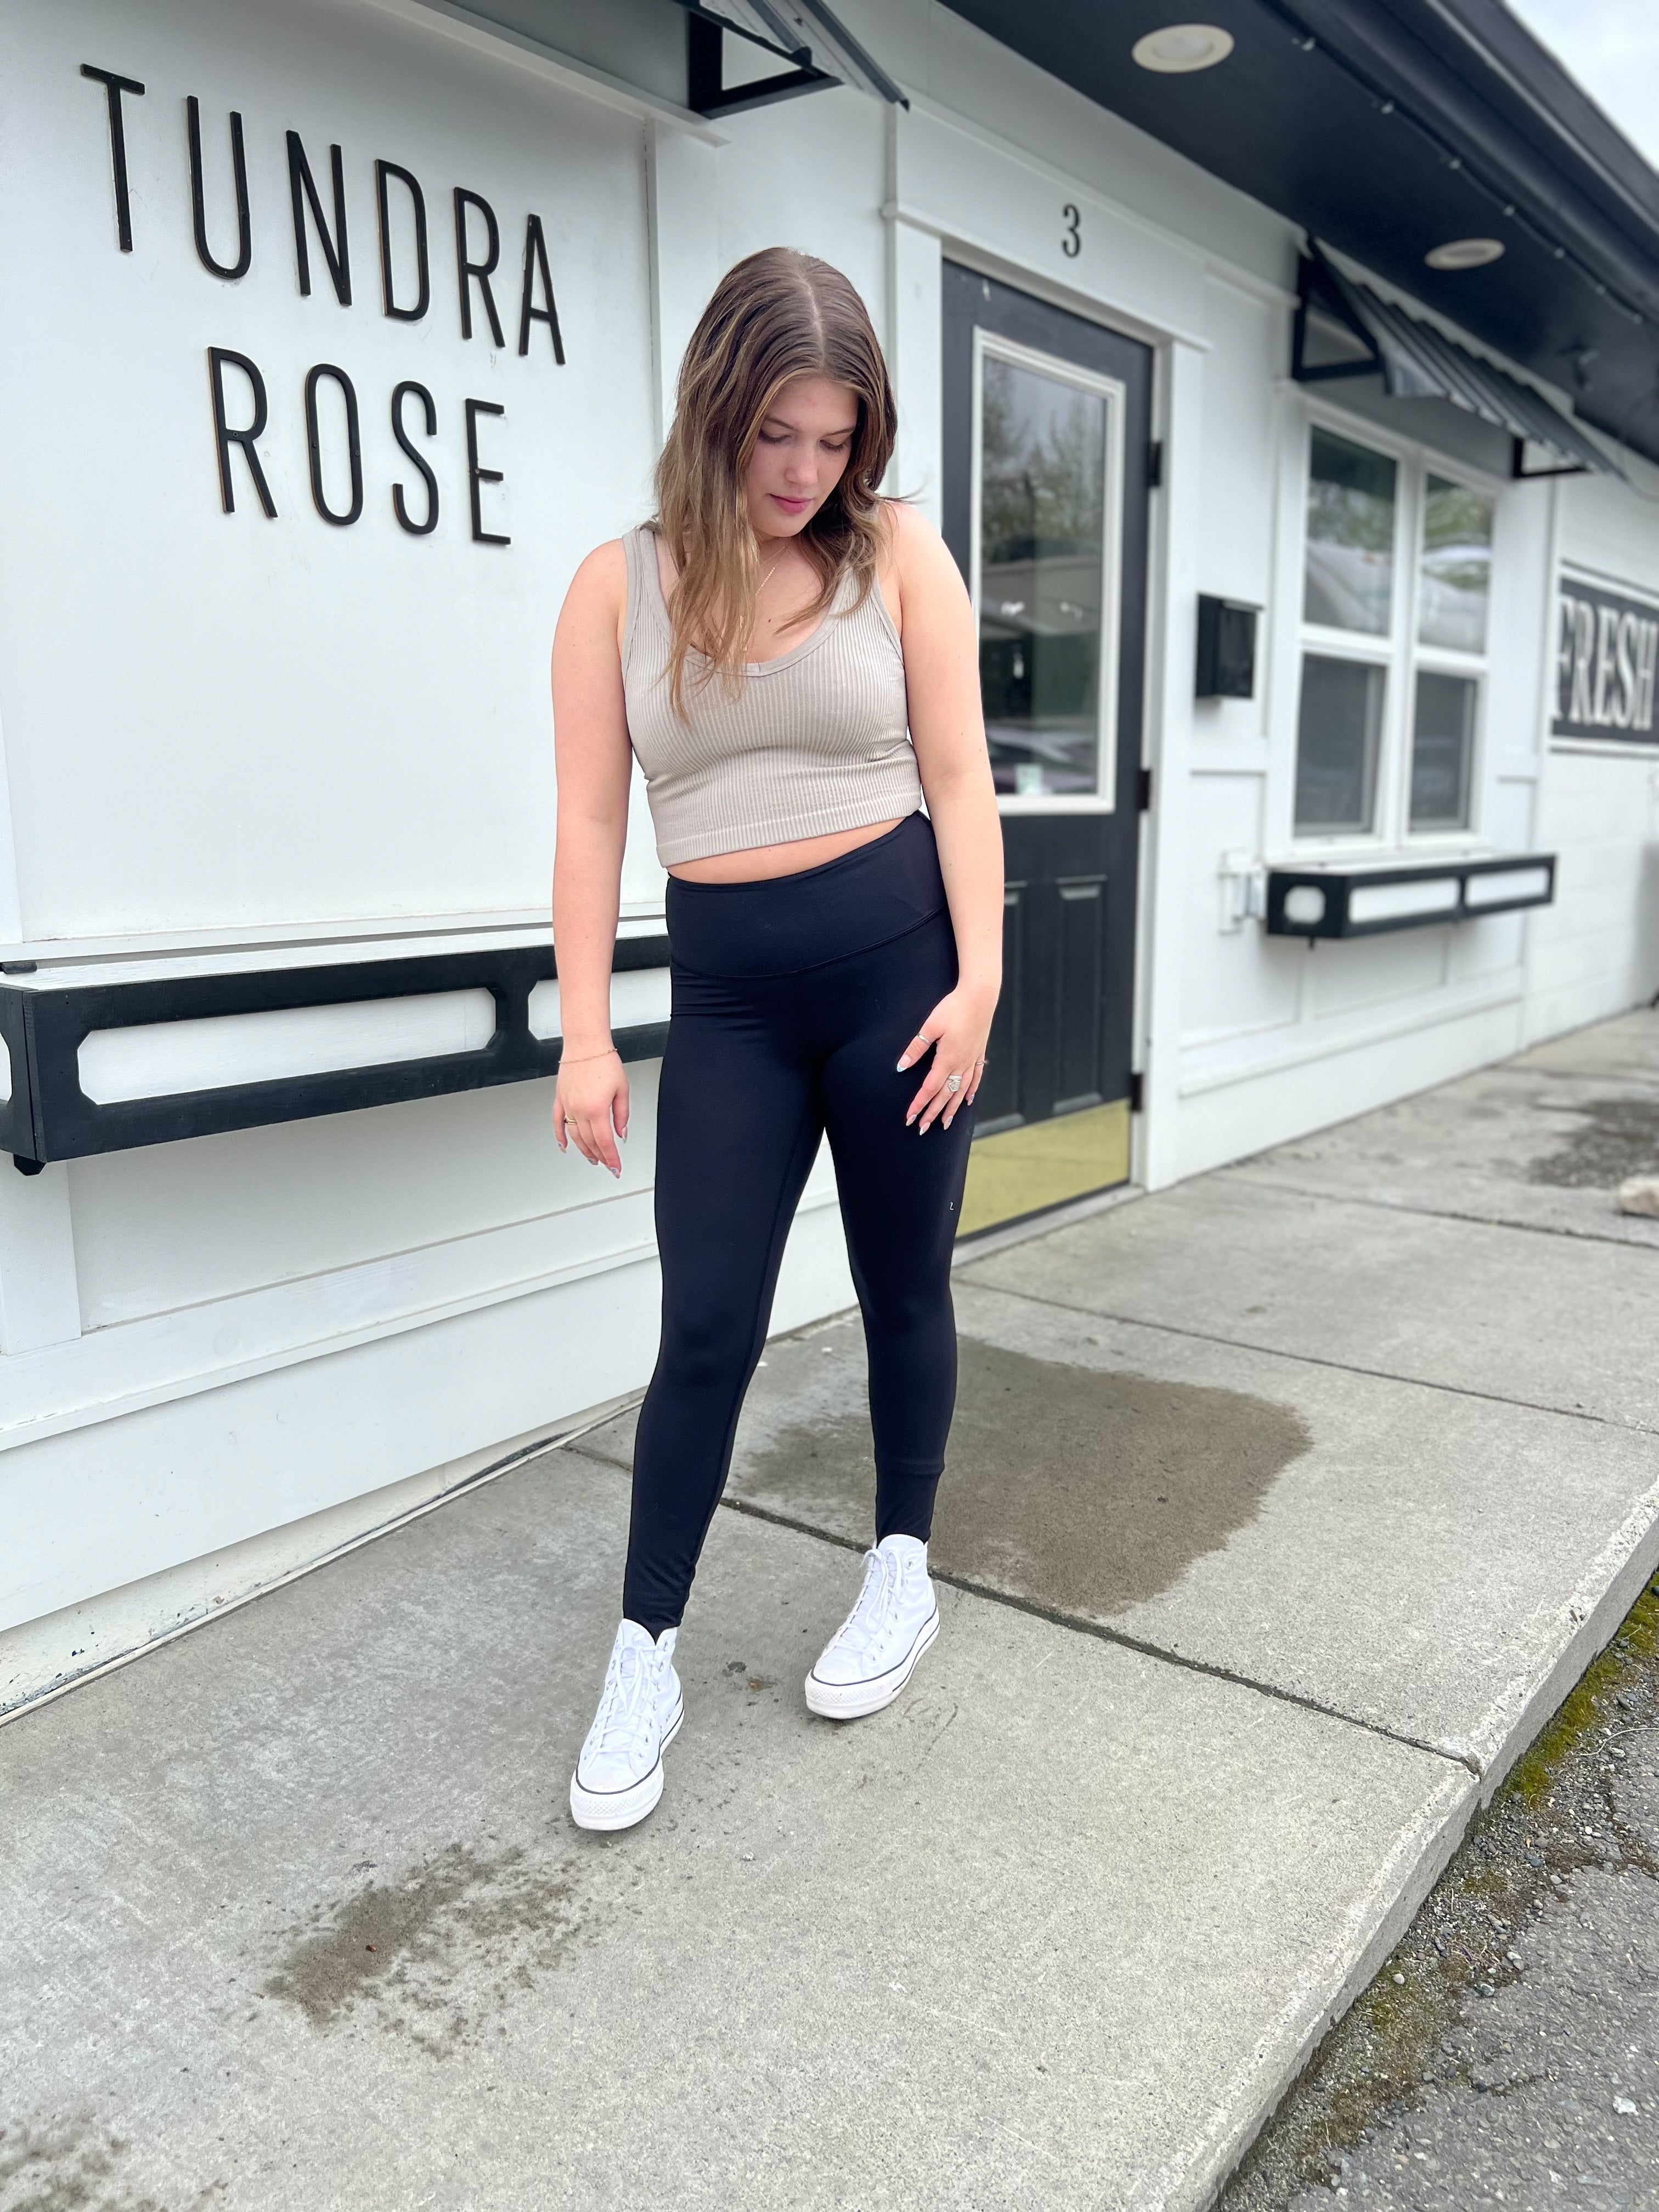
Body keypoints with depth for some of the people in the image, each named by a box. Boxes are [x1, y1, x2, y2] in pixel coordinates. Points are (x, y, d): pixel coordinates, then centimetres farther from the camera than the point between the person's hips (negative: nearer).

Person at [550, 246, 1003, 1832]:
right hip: (726, 989, 1)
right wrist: (585, 1037, -5)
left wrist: (977, 979, -9)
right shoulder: (618, 585, 3)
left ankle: (903, 1572, 34)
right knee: (705, 1325, 0)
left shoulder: (895, 552, 1)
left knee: (902, 1288, 12)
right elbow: (592, 818, -1)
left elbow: (957, 777, 0)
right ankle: (644, 1659, 15)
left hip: (898, 954, 0)